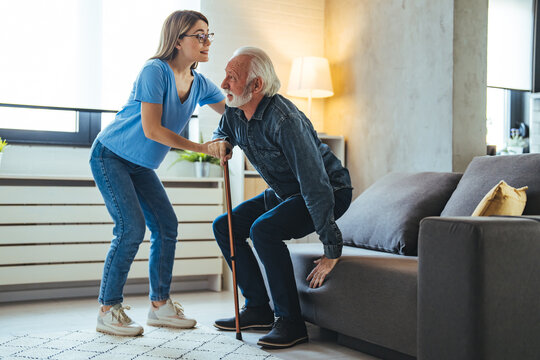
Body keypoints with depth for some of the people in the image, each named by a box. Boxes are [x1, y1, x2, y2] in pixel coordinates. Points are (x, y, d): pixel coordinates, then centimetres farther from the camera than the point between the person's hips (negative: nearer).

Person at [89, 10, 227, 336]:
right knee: (132, 227, -16)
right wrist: (204, 148, -26)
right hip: (110, 156, -8)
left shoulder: (199, 84, -1)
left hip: (142, 165, 8)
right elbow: (151, 130, -27)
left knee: (167, 225, 2)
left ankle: (160, 305, 13)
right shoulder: (155, 71, -23)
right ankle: (108, 311, -5)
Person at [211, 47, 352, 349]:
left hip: (330, 192, -9)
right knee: (224, 227, 2)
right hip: (284, 193, 9)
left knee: (263, 229, -31)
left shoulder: (284, 120, -32)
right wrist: (222, 142, -7)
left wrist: (332, 249, -33)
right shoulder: (234, 112, -5)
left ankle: (291, 321, -19)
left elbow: (316, 185, -34)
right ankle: (258, 308, 9)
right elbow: (222, 133, 21)